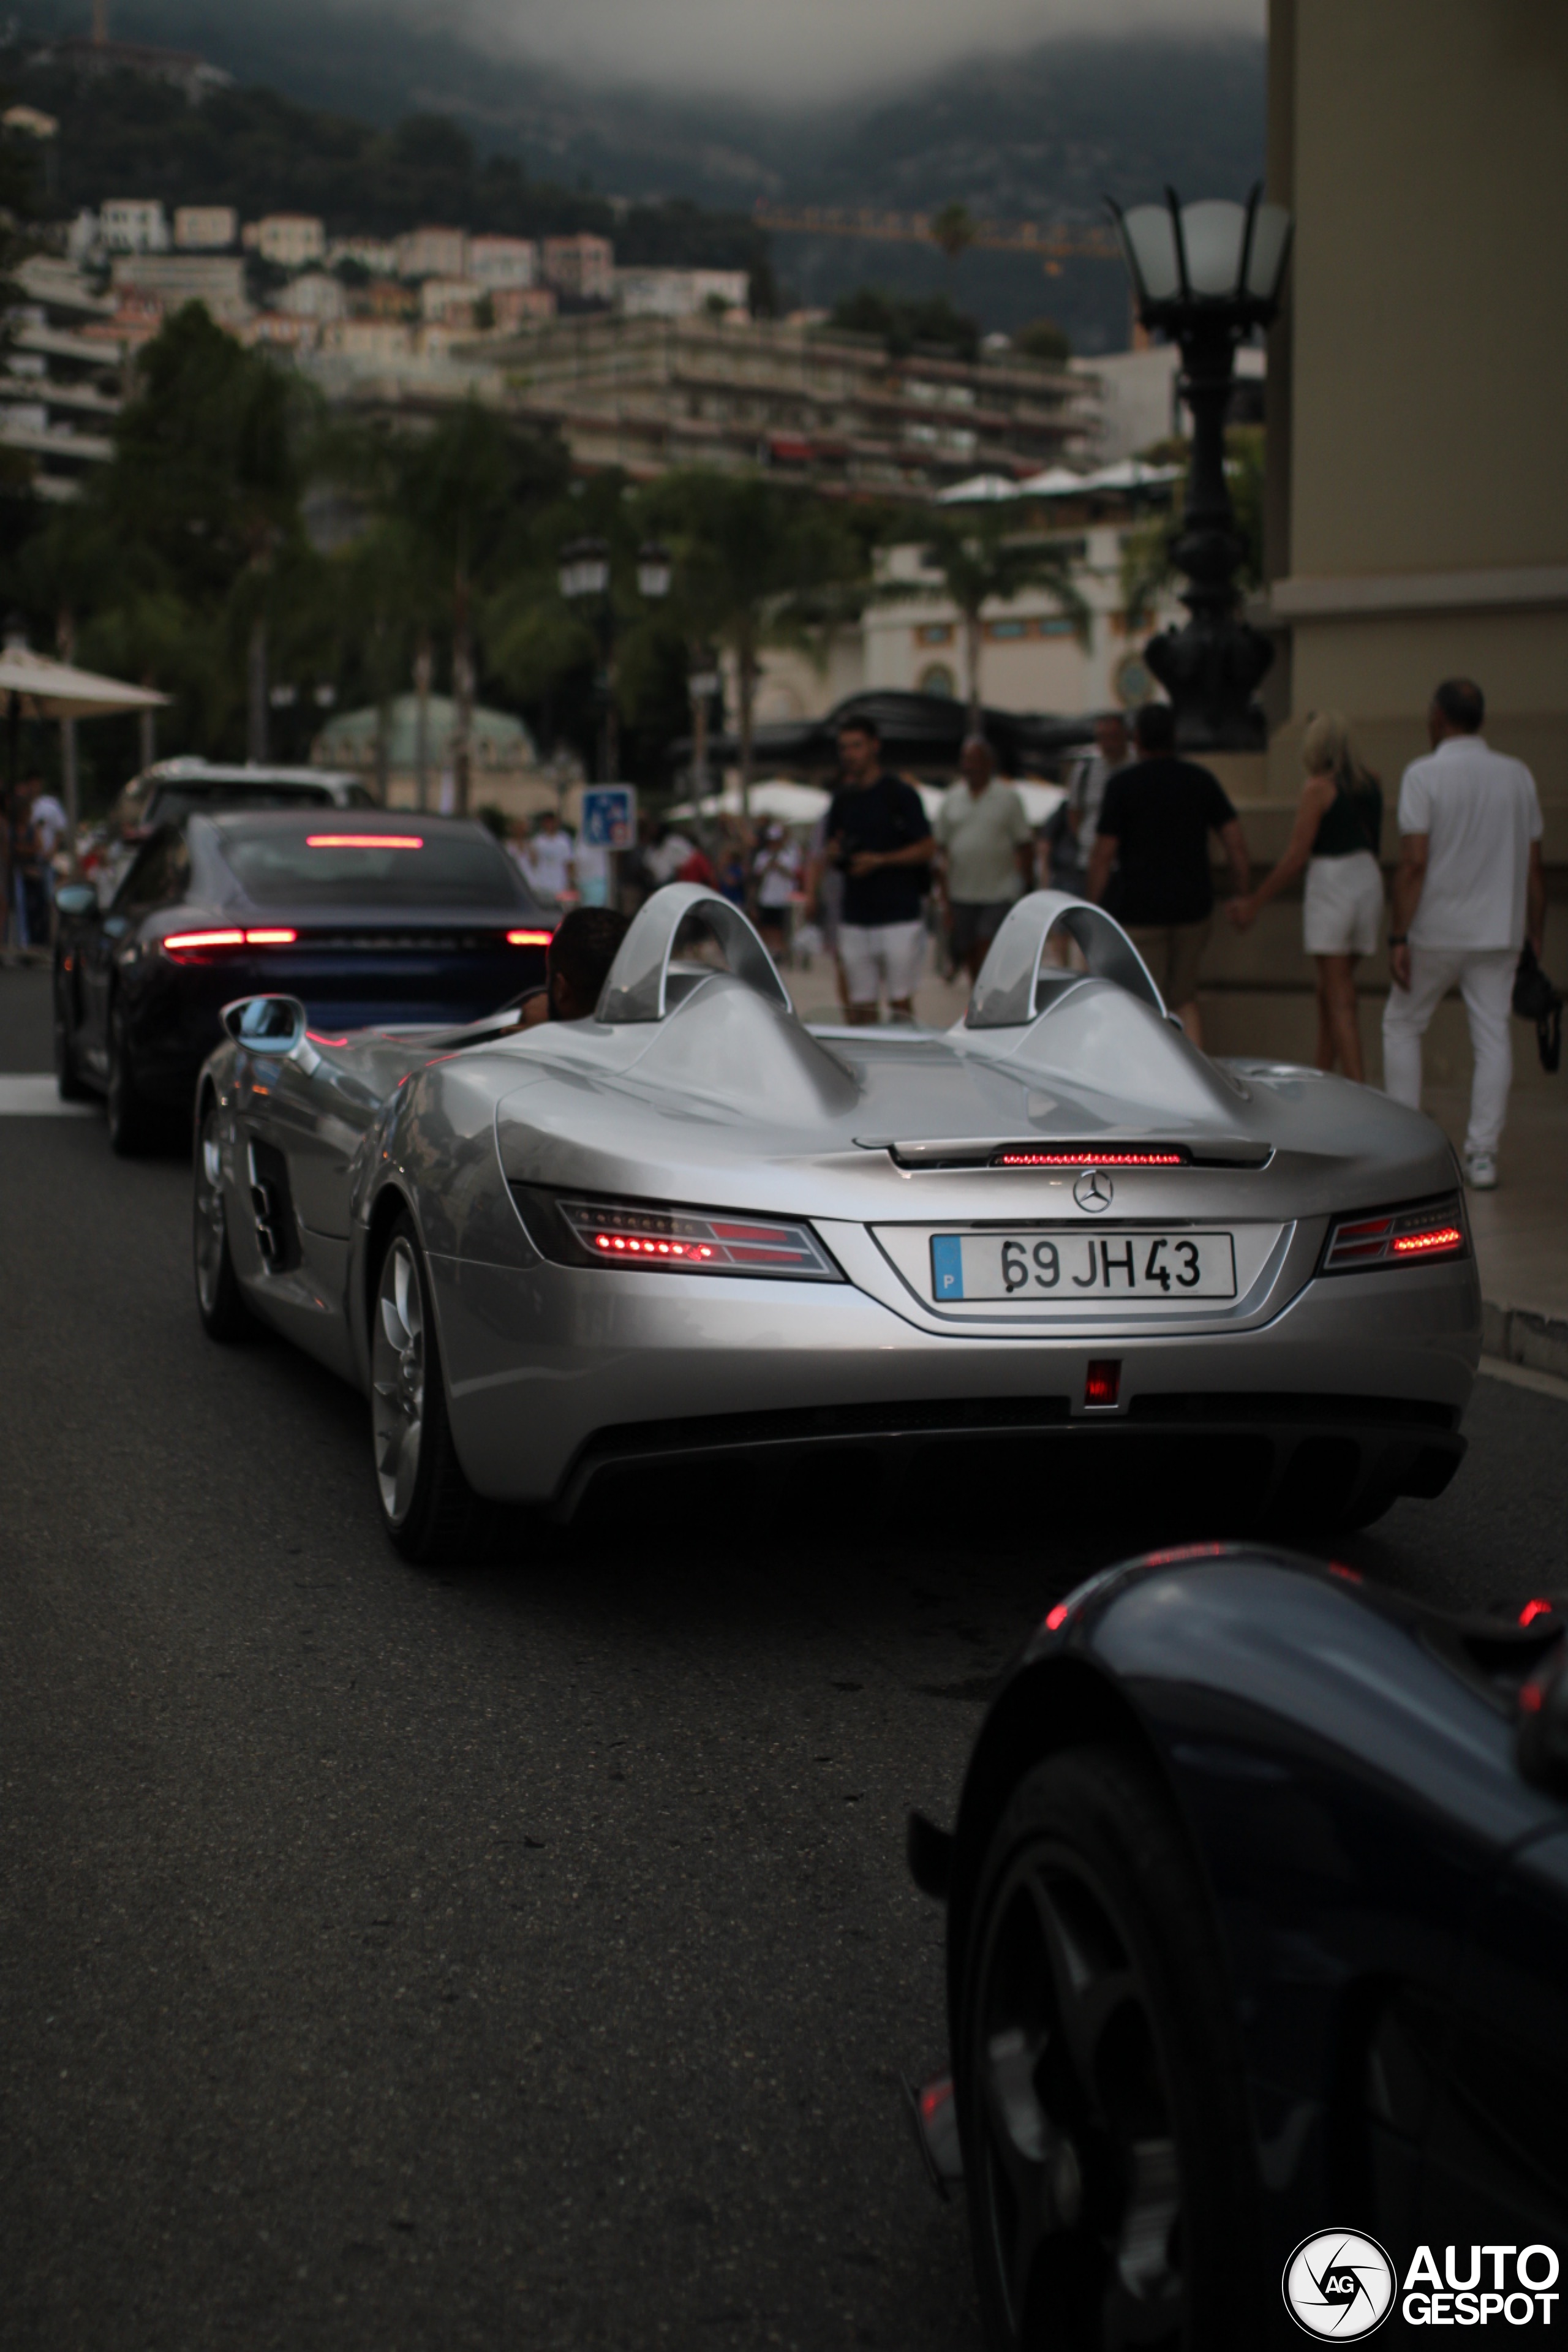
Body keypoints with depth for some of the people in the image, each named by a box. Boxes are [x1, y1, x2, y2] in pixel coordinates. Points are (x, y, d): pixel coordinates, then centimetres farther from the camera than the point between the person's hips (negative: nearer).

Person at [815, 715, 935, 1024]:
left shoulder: (900, 795, -3)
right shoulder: (843, 799, 14)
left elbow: (927, 848, -5)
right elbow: (833, 849, 21)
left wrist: (880, 860, -15)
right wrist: (835, 853, -3)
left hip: (899, 914, -5)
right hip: (855, 919, 5)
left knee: (900, 1000, -4)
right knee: (861, 1005, 4)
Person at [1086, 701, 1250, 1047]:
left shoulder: (1121, 785, -5)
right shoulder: (1202, 780, 4)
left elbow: (1103, 855, -8)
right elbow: (1235, 840, 2)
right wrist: (1243, 896, 8)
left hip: (1138, 910, -3)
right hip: (1194, 908, 4)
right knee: (1184, 999, 16)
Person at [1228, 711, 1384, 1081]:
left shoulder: (1319, 787, -11)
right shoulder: (1370, 784, 8)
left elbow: (1295, 858, -12)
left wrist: (1255, 902, -5)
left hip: (1331, 885, -7)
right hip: (1369, 881, 7)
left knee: (1339, 997, -5)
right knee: (1329, 991, 16)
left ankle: (1357, 1089, -12)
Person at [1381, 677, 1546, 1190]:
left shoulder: (1423, 775, -9)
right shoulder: (1518, 776, 5)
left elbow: (1414, 864, -15)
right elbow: (1534, 868, 6)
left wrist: (1398, 937, -12)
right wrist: (1534, 937, 14)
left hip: (1437, 930, -3)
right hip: (1500, 932, 3)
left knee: (1402, 1024, 13)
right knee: (1493, 1035, 4)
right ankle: (1482, 1154, 1)